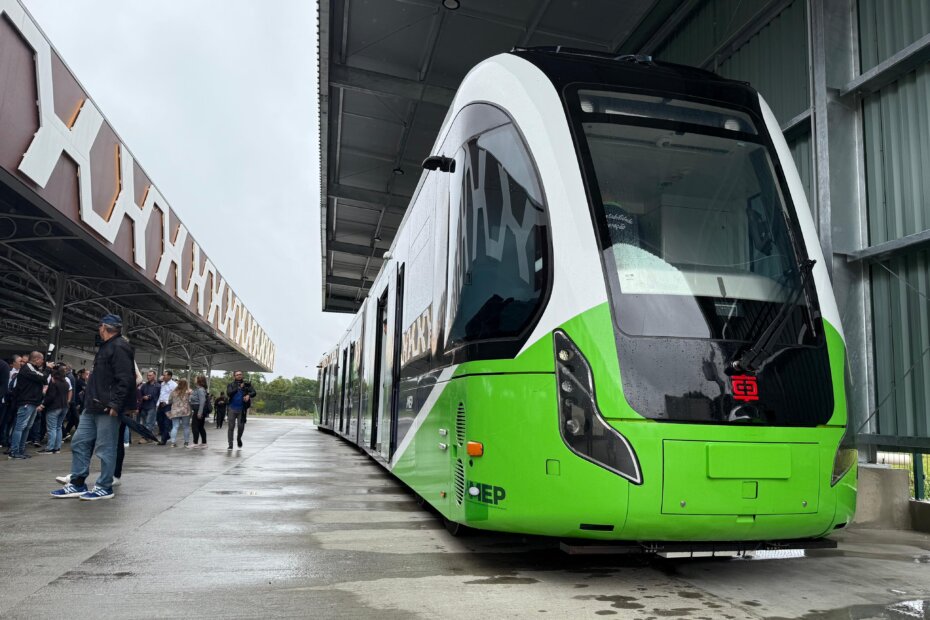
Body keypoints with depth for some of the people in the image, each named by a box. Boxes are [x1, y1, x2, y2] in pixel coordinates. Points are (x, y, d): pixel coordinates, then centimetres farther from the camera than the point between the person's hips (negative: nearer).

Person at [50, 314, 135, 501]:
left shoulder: (120, 347, -14)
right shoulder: (106, 347, 20)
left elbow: (125, 380, -22)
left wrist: (115, 403, -25)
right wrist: (89, 399, 20)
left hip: (107, 408, -11)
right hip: (93, 406, 11)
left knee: (105, 448, -3)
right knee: (79, 443, 11)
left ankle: (104, 487, 7)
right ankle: (77, 484, 19)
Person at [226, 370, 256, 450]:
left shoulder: (246, 384, 5)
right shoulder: (231, 385, 3)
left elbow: (254, 393, -4)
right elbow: (229, 393, -13)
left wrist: (249, 395, -25)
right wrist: (239, 388, -13)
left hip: (242, 409, 0)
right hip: (232, 408, 0)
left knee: (241, 426, -1)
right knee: (231, 427, 1)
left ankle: (239, 438, 30)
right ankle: (230, 445, 9)